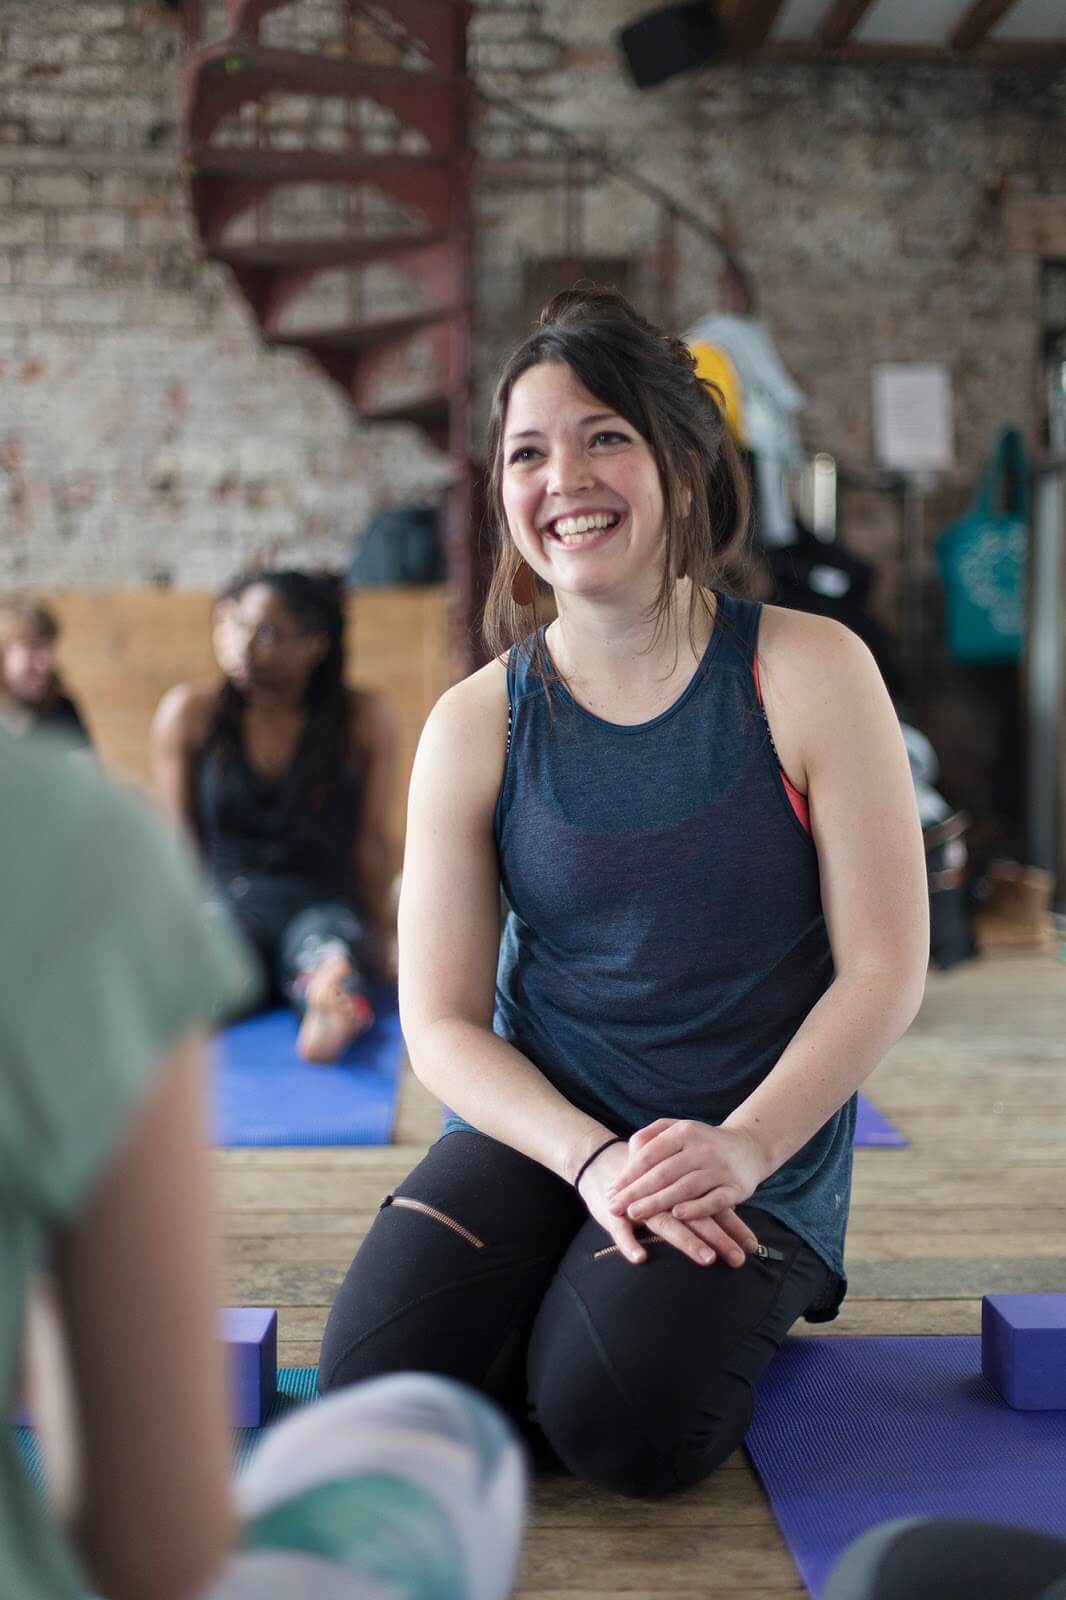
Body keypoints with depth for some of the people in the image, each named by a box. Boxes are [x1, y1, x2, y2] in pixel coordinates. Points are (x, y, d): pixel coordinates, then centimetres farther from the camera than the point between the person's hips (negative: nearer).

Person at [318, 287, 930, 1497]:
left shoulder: (808, 673, -9)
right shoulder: (476, 725, -3)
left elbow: (884, 968, -9)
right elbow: (441, 1021, -3)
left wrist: (743, 1146, -21)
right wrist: (591, 1157, -19)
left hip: (752, 1149, -2)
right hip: (537, 1126, 2)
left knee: (620, 1421, -23)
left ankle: (727, 1307, 11)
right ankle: (556, 1299, 14)